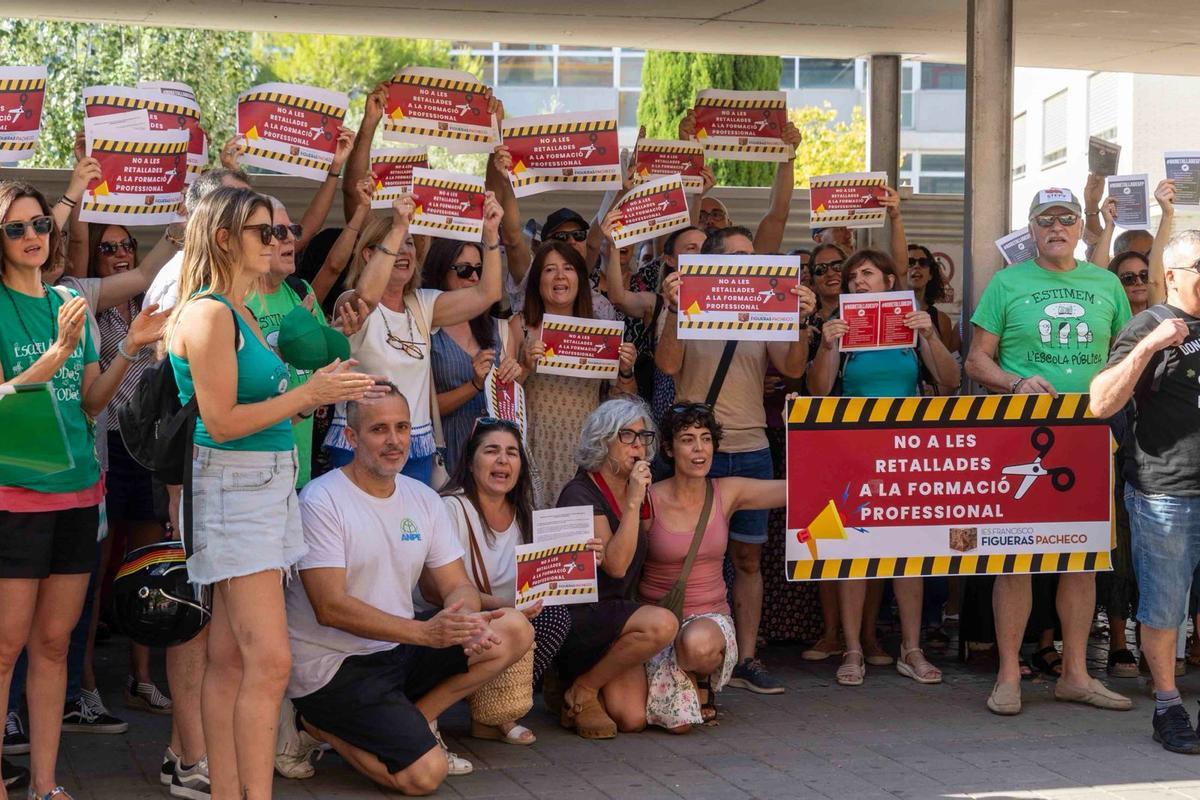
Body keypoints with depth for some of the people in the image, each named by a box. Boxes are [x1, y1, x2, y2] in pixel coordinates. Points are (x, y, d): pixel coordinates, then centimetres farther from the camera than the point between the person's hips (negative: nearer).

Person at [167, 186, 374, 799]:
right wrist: (307, 394, -13)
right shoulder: (209, 314, -12)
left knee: (231, 658, 9)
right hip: (231, 488, -9)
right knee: (269, 661, -13)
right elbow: (221, 423, -17)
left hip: (267, 484, 9)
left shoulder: (241, 314, 16)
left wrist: (316, 392, 10)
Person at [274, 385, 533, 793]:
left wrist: (467, 621, -21)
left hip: (399, 651, 7)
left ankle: (411, 722, -5)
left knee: (514, 630, -10)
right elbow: (330, 607, -21)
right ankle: (317, 726, 2)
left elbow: (458, 586, 6)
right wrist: (426, 631, -30)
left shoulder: (423, 499, 8)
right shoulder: (321, 501, -14)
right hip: (331, 666, -7)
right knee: (425, 773, -21)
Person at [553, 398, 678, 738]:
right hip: (576, 617, -7)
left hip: (617, 620, 7)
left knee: (632, 719, -13)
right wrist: (633, 503, -21)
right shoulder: (580, 493, -11)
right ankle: (581, 691, -11)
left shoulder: (639, 492, 12)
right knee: (662, 623, -31)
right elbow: (616, 565, -22)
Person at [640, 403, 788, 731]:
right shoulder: (649, 500, -7)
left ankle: (701, 681, 0)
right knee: (677, 721, -22)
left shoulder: (727, 493, 2)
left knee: (697, 643, -39)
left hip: (710, 620, 1)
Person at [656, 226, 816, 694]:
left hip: (751, 451, 4)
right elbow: (668, 365, -13)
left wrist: (802, 321, -15)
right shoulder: (686, 311, 2)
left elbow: (793, 369, -1)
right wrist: (673, 310, -22)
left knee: (748, 557, 7)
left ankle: (746, 660, 13)